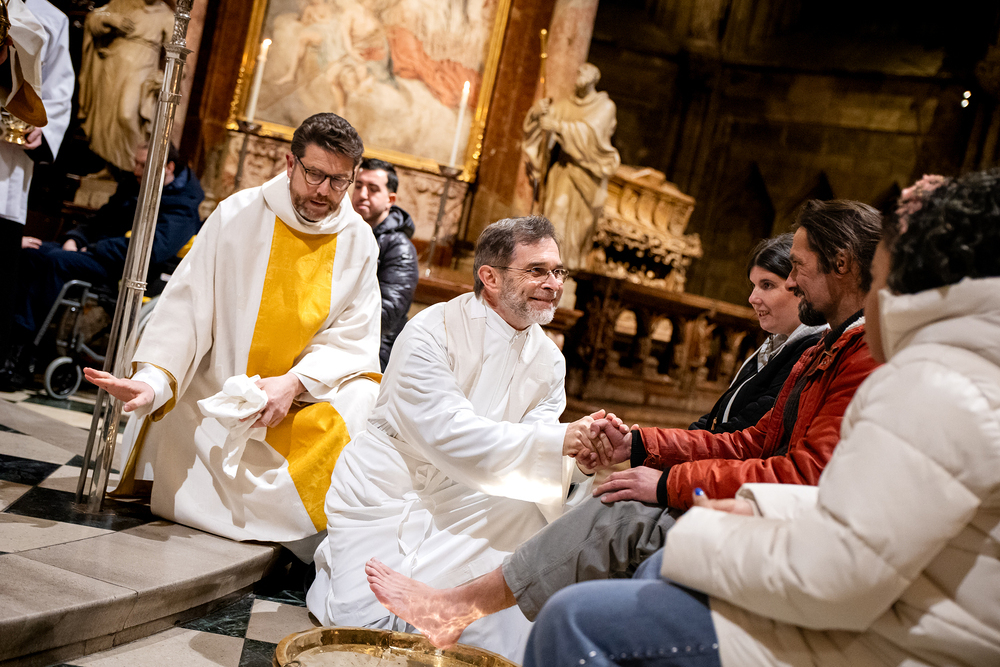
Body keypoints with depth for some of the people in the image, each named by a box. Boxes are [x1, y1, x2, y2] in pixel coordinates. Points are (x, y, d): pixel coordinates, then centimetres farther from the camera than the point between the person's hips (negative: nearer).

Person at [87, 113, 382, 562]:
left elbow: (353, 340, -5)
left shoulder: (358, 242, -2)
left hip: (307, 401, 1)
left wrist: (295, 381, -22)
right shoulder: (237, 216, -8)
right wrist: (153, 380, -29)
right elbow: (186, 310, -13)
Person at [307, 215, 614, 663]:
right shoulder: (432, 332, -19)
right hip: (385, 495, -4)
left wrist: (583, 458, -33)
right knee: (370, 623, -11)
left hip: (461, 505, 5)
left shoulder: (548, 361, 0)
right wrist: (560, 440, -37)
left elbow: (531, 453, -10)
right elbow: (448, 435, -30)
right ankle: (335, 568, 18)